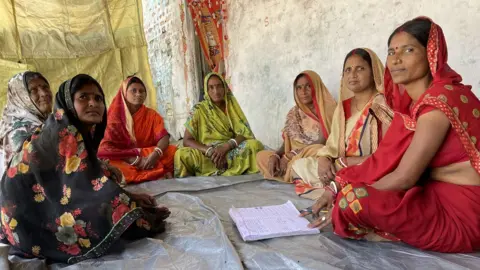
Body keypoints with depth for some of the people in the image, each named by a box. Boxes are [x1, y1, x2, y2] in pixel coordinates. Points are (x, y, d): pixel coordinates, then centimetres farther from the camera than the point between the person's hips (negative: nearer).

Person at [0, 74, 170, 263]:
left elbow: (89, 181, 7)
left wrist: (130, 196, -1)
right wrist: (136, 210, -18)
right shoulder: (65, 134, -22)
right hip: (32, 216, -9)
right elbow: (93, 186, -25)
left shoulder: (82, 133, 6)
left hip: (45, 208, 9)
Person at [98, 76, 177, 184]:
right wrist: (135, 160, -23)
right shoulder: (115, 116, 0)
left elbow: (164, 138, -7)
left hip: (148, 156, 1)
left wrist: (156, 154, -30)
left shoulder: (152, 115, 6)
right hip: (124, 160, -1)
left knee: (173, 151, -23)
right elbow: (106, 147, -10)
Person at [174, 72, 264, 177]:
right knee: (181, 155, -33)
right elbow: (187, 140, -4)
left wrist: (226, 146, -21)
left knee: (255, 145, -28)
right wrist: (209, 151, -21)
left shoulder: (232, 106, 9)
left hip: (231, 152, 2)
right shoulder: (198, 110, 3)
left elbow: (245, 133, -1)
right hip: (206, 155, -2)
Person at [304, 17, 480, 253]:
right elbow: (386, 158, 8)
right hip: (437, 196, 9)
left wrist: (344, 200, -13)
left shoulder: (441, 99, -20)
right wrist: (338, 187, 1)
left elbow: (404, 178, -21)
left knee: (353, 199, -28)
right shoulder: (412, 101, 7)